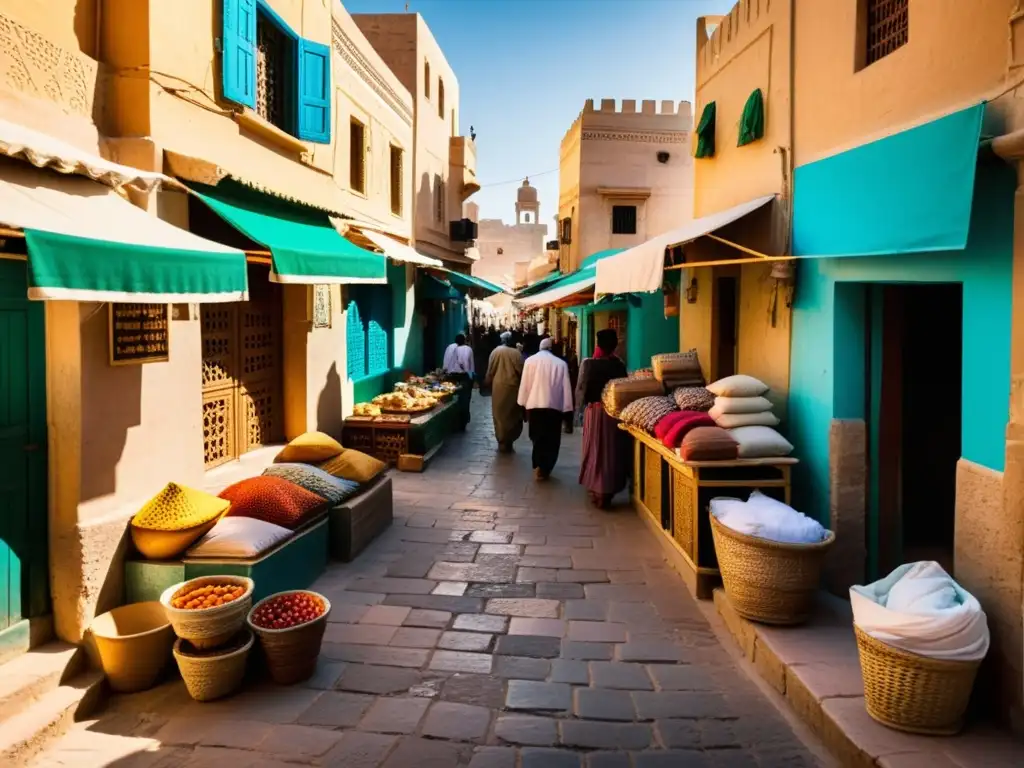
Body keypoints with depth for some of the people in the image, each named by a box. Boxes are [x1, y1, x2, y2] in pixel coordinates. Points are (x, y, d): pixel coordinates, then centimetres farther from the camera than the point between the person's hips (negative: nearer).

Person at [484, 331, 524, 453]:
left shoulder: (495, 352, -3)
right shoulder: (516, 353, -9)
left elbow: (490, 371, 1)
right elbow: (521, 371, -7)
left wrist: (488, 384, 14)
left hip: (498, 387, 1)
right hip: (512, 387, -1)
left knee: (500, 415, 10)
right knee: (512, 415, 11)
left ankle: (502, 442, 14)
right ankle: (508, 442, 12)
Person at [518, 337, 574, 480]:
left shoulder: (530, 360, 2)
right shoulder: (561, 363, -1)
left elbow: (525, 384, 2)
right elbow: (566, 387, -1)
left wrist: (524, 404, 8)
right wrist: (567, 408, 3)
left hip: (534, 405, 1)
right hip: (555, 405, -1)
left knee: (538, 437, 15)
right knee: (551, 439, 8)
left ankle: (539, 465, 11)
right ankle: (545, 468, 5)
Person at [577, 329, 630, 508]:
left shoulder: (589, 363, -9)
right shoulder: (619, 365, -4)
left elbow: (580, 389, -8)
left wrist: (582, 401, 10)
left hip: (594, 409, -1)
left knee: (594, 450, 9)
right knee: (612, 451, 8)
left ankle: (595, 490, 13)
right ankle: (607, 492, 12)